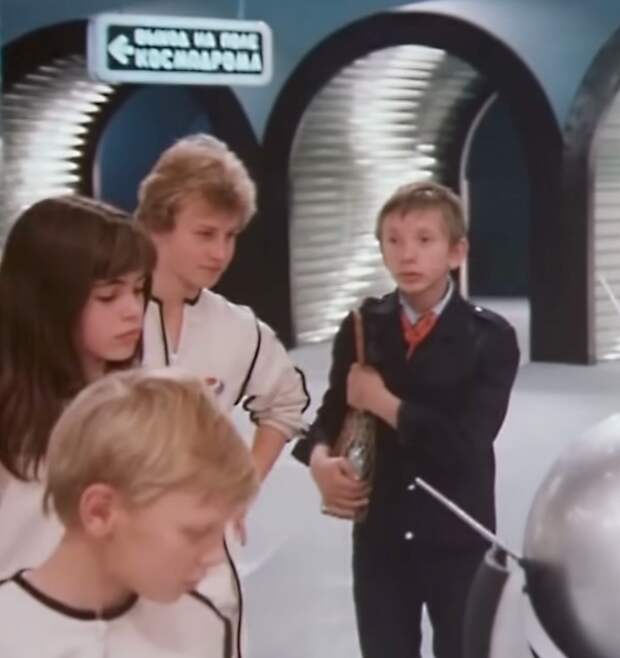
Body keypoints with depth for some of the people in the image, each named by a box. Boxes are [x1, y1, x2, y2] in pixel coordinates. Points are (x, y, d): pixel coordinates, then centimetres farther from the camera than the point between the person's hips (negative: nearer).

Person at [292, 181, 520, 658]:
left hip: (459, 541, -3)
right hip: (379, 538, 3)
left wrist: (383, 402, -16)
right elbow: (332, 415, 1)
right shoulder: (362, 329, 3)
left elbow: (466, 444, -19)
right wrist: (321, 461, -20)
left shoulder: (490, 337, -9)